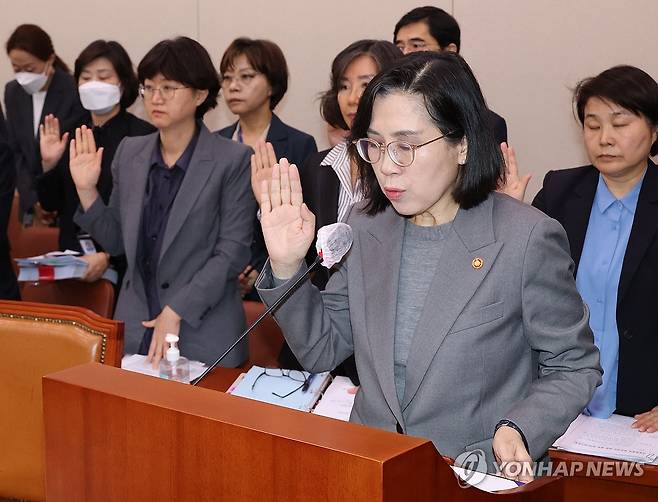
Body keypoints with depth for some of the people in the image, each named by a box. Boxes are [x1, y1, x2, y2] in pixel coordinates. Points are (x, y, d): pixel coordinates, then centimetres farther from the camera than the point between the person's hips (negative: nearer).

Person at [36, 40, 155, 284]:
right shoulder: (70, 134, 7)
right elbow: (50, 204, 11)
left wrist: (107, 256, -19)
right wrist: (48, 165, -5)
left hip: (122, 265, -4)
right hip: (72, 261, 5)